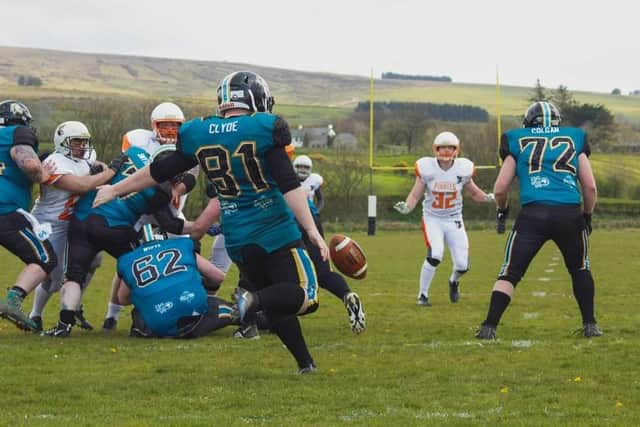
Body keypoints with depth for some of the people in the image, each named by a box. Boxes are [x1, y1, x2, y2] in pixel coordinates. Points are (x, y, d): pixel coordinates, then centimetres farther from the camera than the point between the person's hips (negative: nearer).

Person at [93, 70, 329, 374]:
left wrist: (115, 190, 27)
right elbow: (289, 186, -14)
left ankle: (305, 362, 13)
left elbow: (159, 172, 13)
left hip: (236, 238, 6)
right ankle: (255, 300, -33)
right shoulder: (263, 129, -9)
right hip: (275, 229, -5)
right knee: (304, 295, -9)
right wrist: (312, 230, -14)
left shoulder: (198, 135, 3)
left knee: (278, 305, 20)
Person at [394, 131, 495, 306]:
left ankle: (454, 281, 36)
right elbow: (415, 195, -5)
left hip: (454, 221, 2)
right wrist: (406, 207, -25)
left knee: (462, 265, -3)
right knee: (435, 256, -26)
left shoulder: (463, 169, -7)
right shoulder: (427, 168, -12)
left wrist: (488, 198, -13)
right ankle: (423, 295, -6)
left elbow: (474, 193, 7)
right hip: (432, 219, -2)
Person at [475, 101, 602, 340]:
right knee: (580, 269, 24)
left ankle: (489, 327, -2)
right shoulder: (574, 139, 18)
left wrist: (502, 211, 33)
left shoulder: (518, 142, 15)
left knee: (510, 273, 7)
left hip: (533, 213, -1)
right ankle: (590, 325, 22)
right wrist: (587, 216, 30)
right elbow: (590, 187, 15)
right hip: (570, 213, 1)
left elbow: (500, 189, 14)